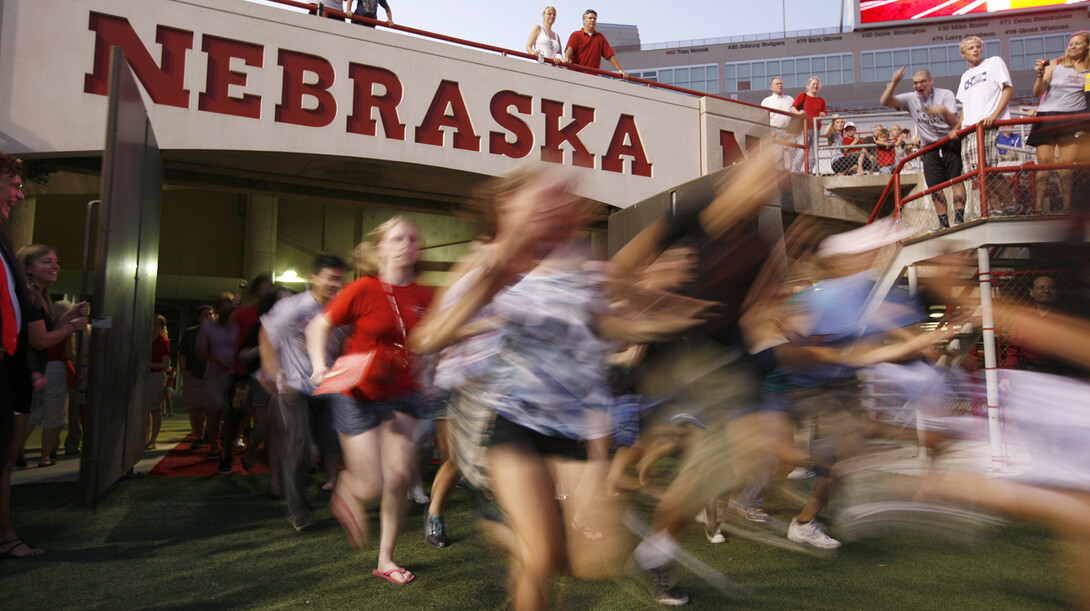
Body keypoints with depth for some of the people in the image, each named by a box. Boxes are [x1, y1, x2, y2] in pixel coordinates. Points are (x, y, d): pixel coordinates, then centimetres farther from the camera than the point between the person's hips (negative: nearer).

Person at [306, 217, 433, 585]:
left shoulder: (423, 296, -1)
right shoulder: (363, 290, -13)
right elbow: (319, 326, -3)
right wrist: (320, 365, -15)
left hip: (404, 396, 4)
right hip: (360, 397, -4)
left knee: (399, 479, 1)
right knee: (371, 486, -1)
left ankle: (386, 560, 22)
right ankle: (344, 494, 39)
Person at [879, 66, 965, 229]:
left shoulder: (945, 95, -2)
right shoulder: (911, 99, 5)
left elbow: (952, 121, -14)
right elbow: (885, 101, -9)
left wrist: (944, 110, -35)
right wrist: (894, 82, -22)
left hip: (950, 144, -3)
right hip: (930, 148, 3)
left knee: (956, 180, -14)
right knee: (934, 187, -3)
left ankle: (959, 217, -13)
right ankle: (943, 222, 4)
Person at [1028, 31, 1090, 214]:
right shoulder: (1055, 65, 6)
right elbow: (1038, 92, -2)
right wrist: (1040, 76, -18)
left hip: (1074, 118, 2)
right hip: (1048, 116, -1)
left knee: (1068, 162, -6)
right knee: (1044, 161, -7)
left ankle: (1067, 207, -3)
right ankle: (1038, 207, -7)